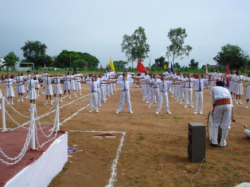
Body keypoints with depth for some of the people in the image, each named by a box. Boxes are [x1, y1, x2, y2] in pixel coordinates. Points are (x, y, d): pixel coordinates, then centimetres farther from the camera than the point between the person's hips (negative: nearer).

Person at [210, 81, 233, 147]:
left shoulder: (213, 88, 22)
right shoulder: (227, 90, 27)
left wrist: (213, 108, 34)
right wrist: (231, 115, 21)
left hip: (219, 105, -2)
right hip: (228, 105, 2)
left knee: (215, 123, 13)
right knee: (226, 125, 9)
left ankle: (214, 141, 11)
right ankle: (223, 143, 16)